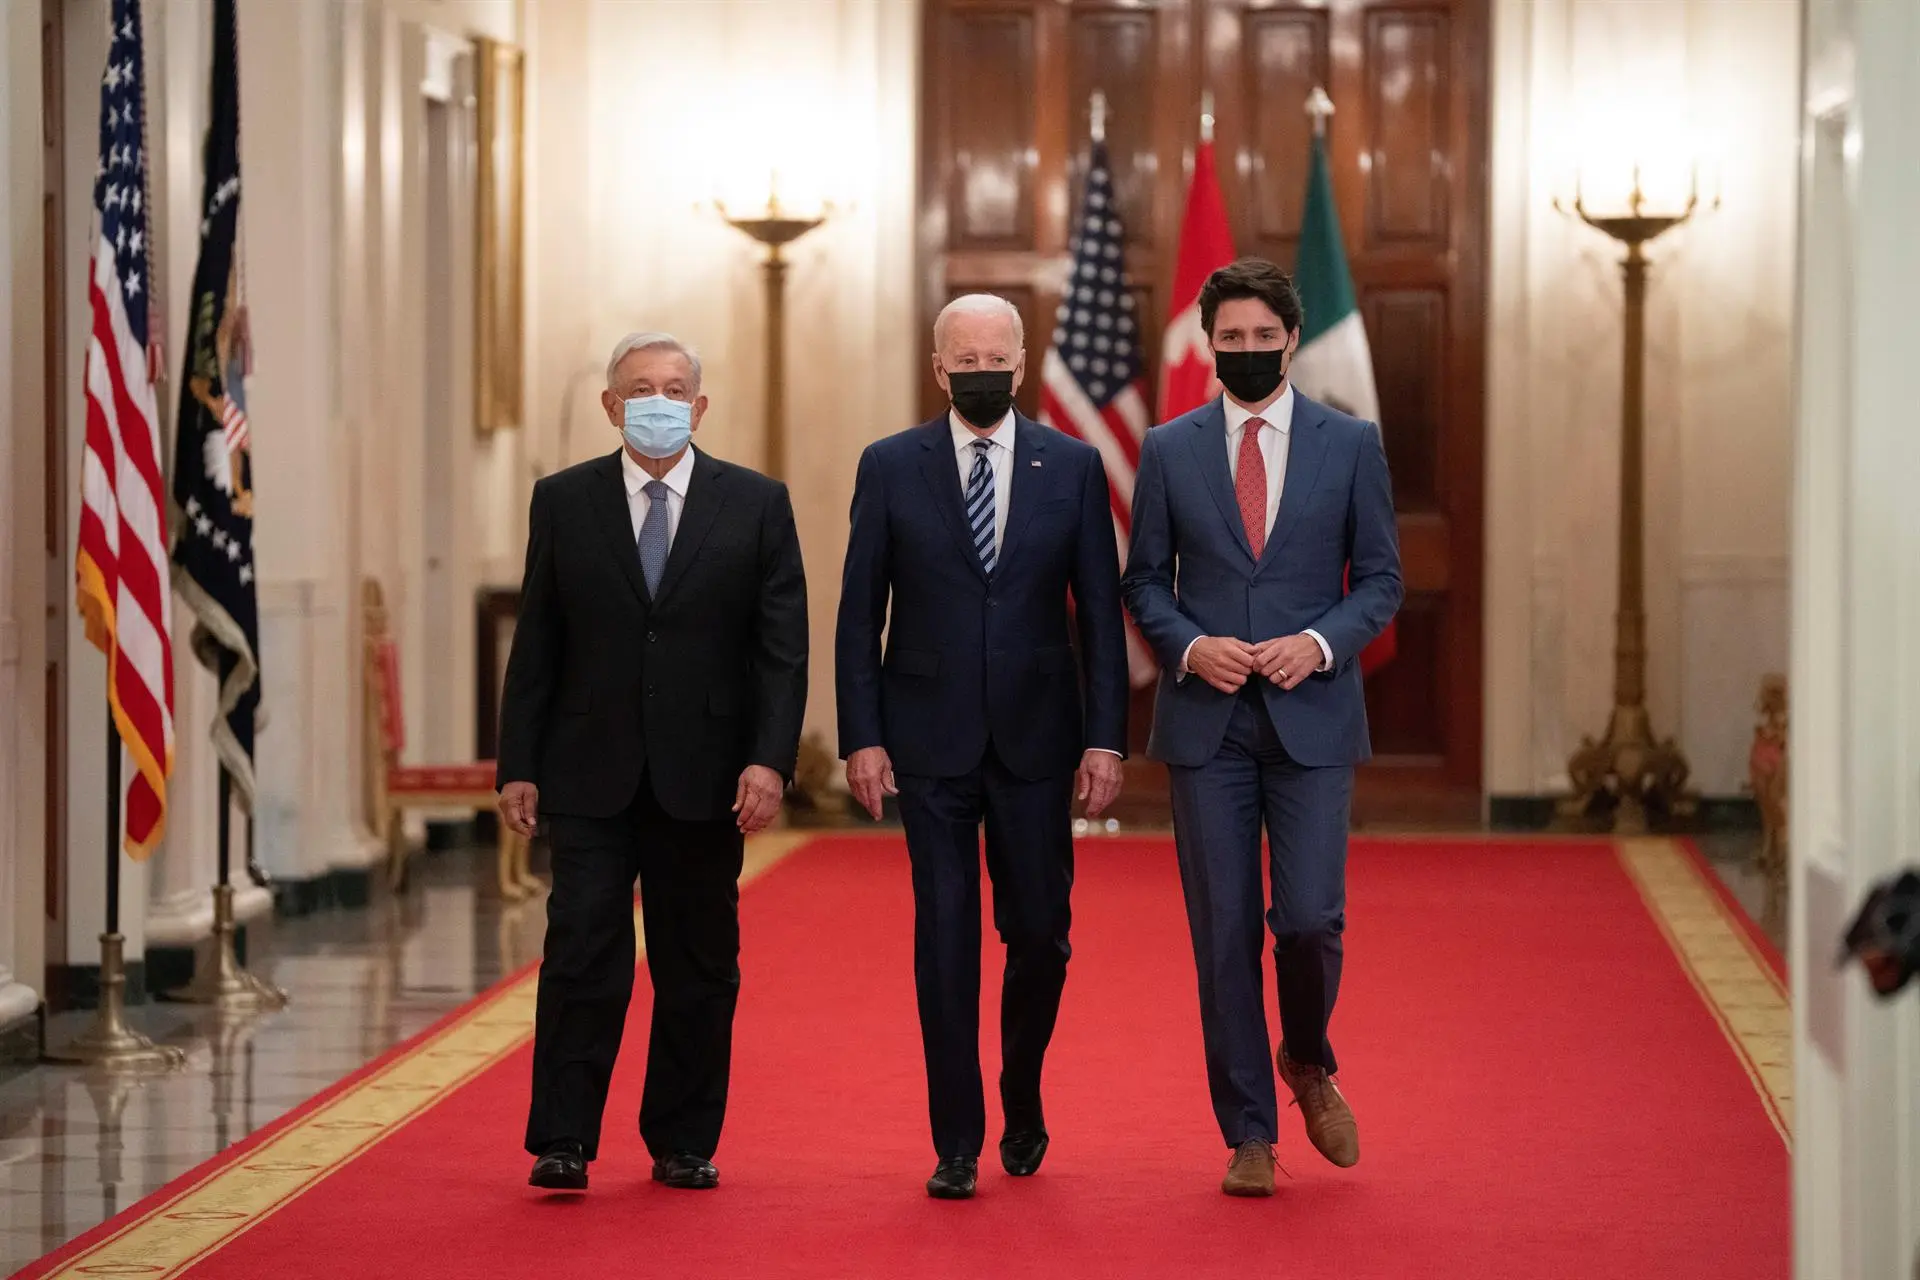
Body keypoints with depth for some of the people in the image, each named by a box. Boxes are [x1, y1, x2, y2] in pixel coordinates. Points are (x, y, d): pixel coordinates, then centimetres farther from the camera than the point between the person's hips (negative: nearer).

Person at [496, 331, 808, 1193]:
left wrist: (770, 759, -11)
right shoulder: (563, 502, 6)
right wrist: (519, 765, 1)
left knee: (699, 967, 6)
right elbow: (536, 646, 7)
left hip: (705, 780, 0)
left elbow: (783, 647, 0)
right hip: (591, 775, 0)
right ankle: (563, 1143, -2)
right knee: (582, 958, -6)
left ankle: (683, 1144, 15)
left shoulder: (755, 505, 4)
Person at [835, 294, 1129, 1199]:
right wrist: (861, 738, -5)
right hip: (930, 742, -1)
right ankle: (957, 1143, 4)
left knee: (1039, 933, 5)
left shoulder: (1072, 467, 3)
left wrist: (1106, 739, -3)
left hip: (1035, 740, 1)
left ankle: (1022, 1102, 29)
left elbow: (1100, 612, 3)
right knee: (945, 938, -1)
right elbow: (859, 615, 2)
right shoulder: (890, 467, 2)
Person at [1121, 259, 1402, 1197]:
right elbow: (1144, 581, 9)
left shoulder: (1351, 444, 5)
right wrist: (1190, 646, -10)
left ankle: (1308, 1063, 23)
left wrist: (1319, 642, -12)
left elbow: (1380, 579, 5)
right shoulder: (1169, 450, 6)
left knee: (1311, 917, -9)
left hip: (1311, 715, -1)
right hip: (1206, 722, 1)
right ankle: (1249, 1135, 10)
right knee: (1223, 933, 1)